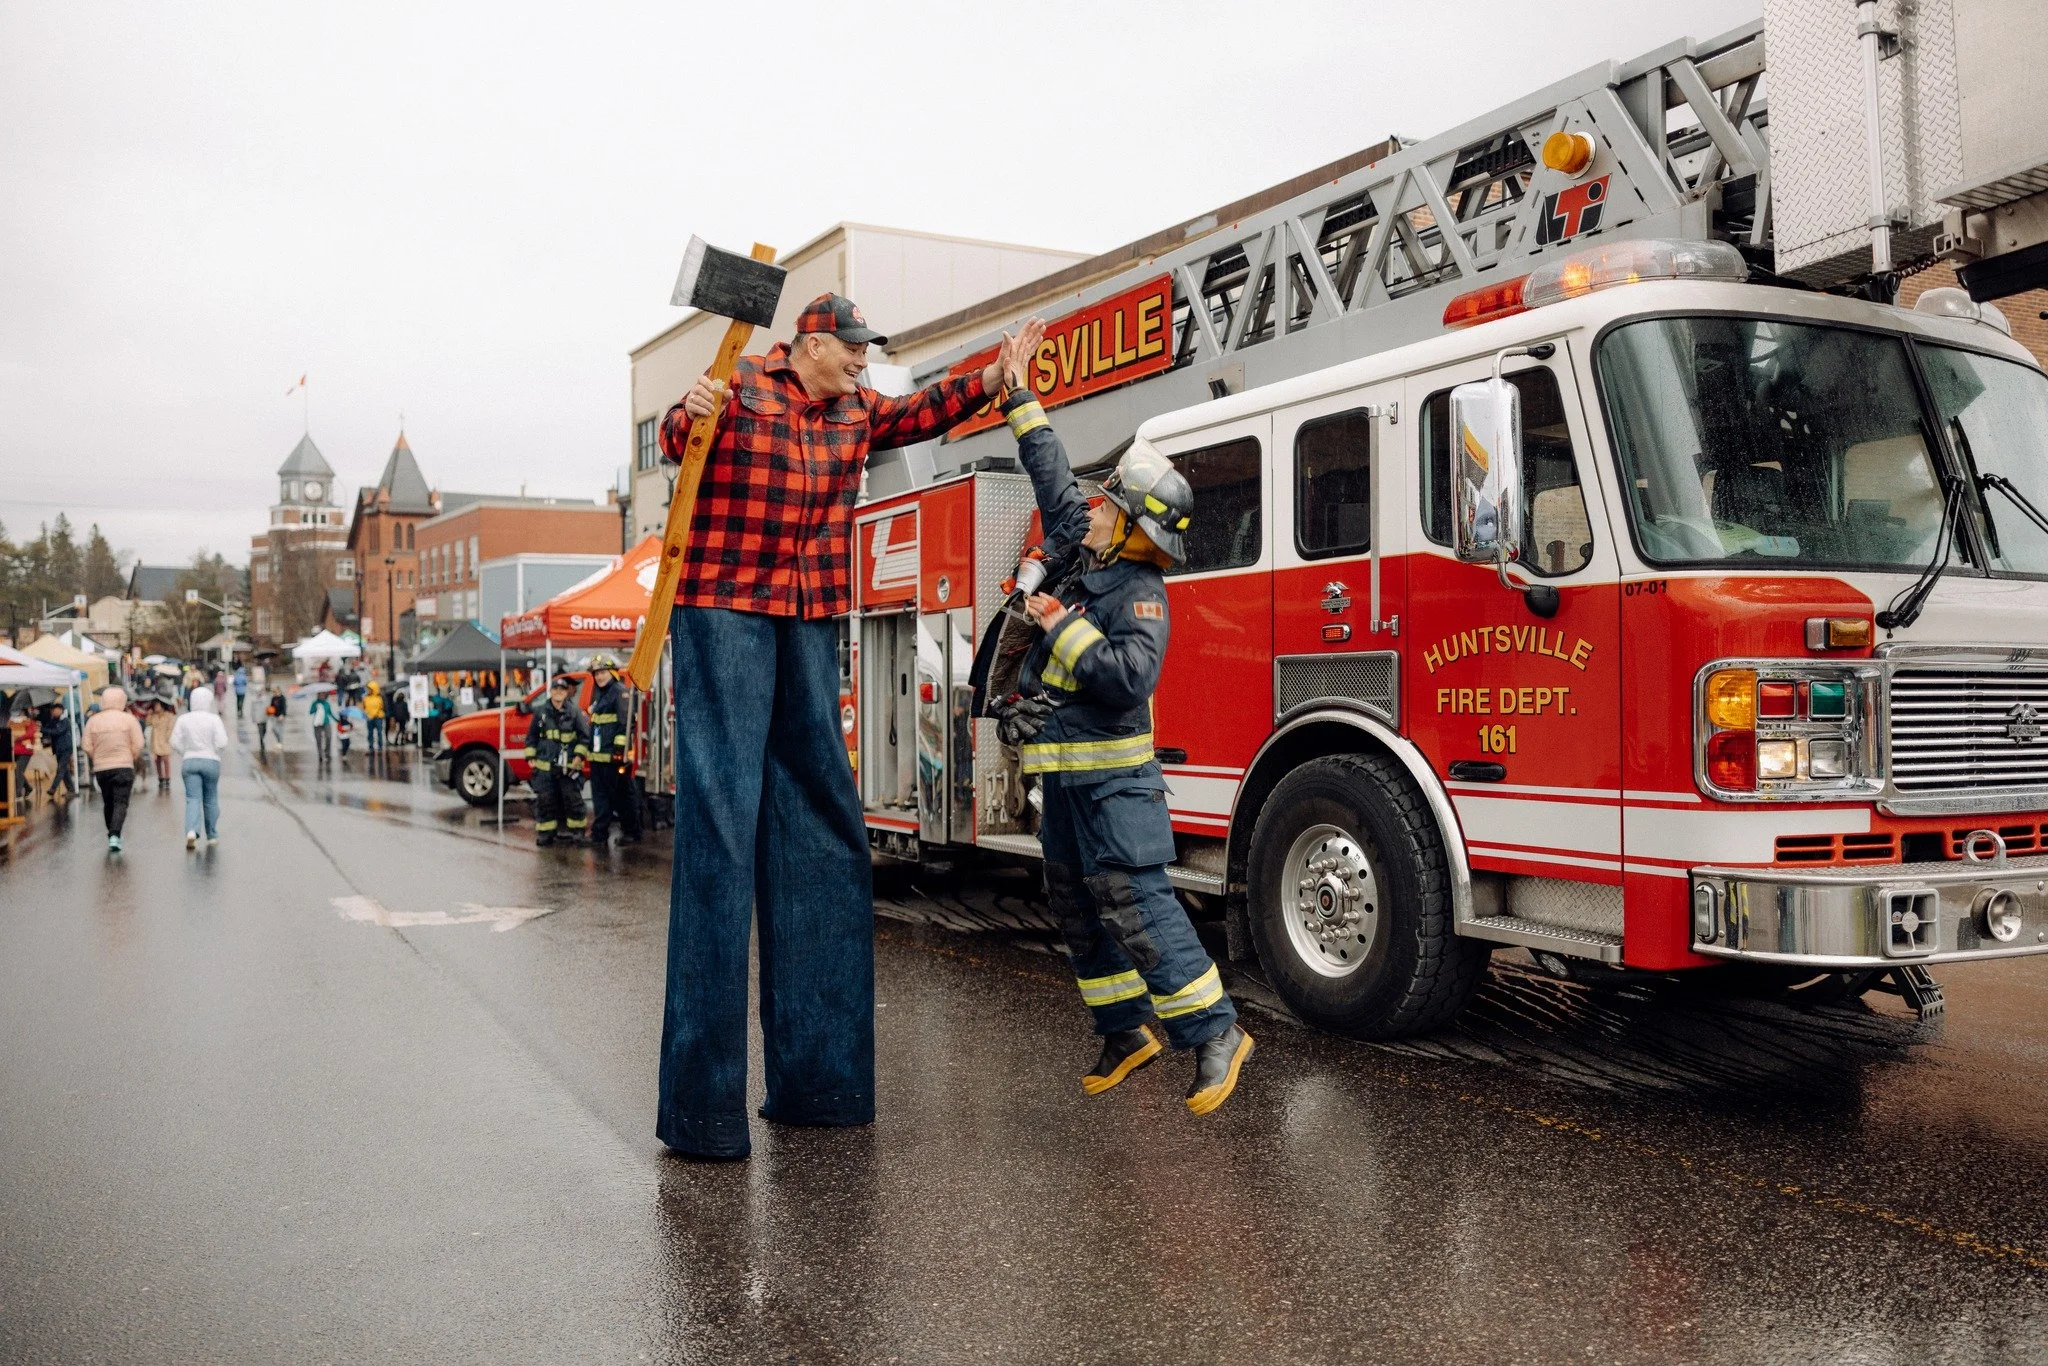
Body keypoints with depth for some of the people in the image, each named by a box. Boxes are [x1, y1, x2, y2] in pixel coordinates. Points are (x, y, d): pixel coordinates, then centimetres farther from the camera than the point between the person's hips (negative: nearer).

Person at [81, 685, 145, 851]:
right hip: (124, 767, -3)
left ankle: (112, 834, 25)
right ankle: (115, 835, -21)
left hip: (101, 769, 3)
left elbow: (87, 746, 0)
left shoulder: (93, 720, 3)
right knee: (121, 802, -5)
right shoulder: (129, 719, -4)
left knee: (108, 803, 17)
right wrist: (132, 758, 10)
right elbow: (139, 745, -7)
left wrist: (96, 760, 17)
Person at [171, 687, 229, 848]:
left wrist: (185, 753, 15)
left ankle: (192, 831, -23)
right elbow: (222, 743, -12)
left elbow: (175, 743, -1)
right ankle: (212, 835, 22)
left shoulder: (183, 719, 0)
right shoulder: (214, 719, -7)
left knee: (193, 798, -1)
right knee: (210, 800, 12)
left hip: (189, 761, 1)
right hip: (211, 762, -1)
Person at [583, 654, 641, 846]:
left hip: (614, 755, -9)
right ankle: (599, 833, 18)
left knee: (622, 795, -3)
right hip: (598, 755, 9)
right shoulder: (597, 694, 20)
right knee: (600, 796, 12)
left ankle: (631, 832, 2)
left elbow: (625, 722, -16)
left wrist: (620, 747, -22)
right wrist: (590, 748, 25)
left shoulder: (620, 692, -9)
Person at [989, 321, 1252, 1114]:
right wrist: (1019, 394, 20)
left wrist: (1063, 627, -22)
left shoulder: (1141, 595, -16)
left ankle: (1215, 1033, -4)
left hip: (1113, 776, -9)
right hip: (1062, 773, 9)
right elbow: (1052, 478, 19)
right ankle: (1127, 1031, 22)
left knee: (1134, 902, -12)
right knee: (1078, 907, 12)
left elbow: (1129, 677, -29)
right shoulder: (1082, 557, 9)